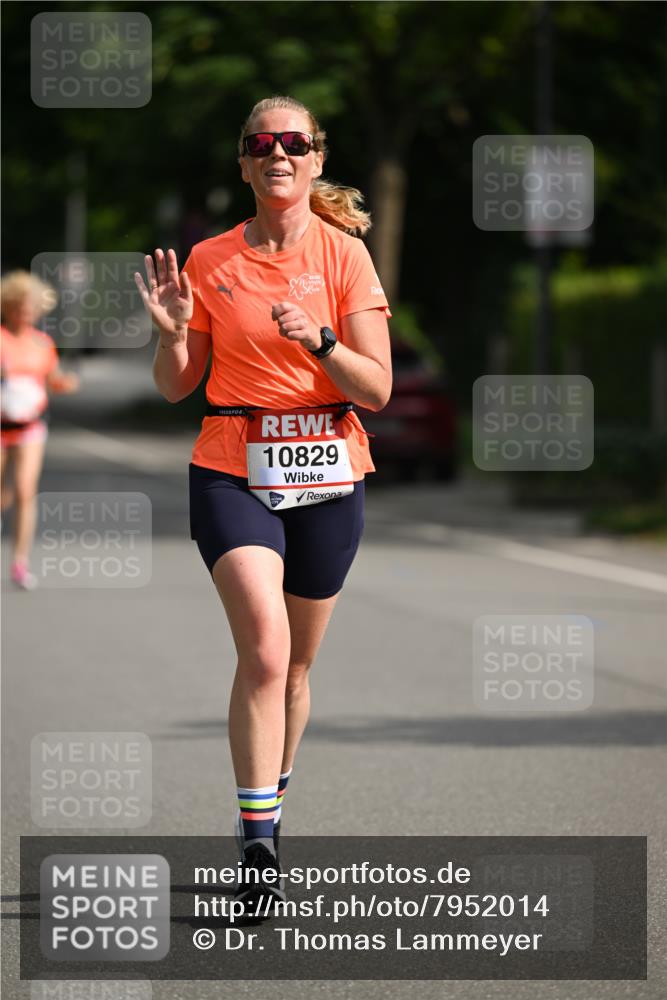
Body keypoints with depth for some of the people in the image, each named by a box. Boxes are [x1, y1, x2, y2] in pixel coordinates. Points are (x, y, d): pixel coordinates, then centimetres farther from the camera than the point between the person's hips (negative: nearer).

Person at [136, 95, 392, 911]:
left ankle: (268, 811, 32)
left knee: (294, 665, 10)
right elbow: (175, 387, 10)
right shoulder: (209, 261, 4)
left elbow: (377, 388, -4)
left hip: (327, 475, 1)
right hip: (231, 471, -1)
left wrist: (318, 341, -21)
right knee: (263, 647, -20)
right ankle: (257, 845, -20)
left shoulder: (344, 254, 0)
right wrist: (173, 332, -10)